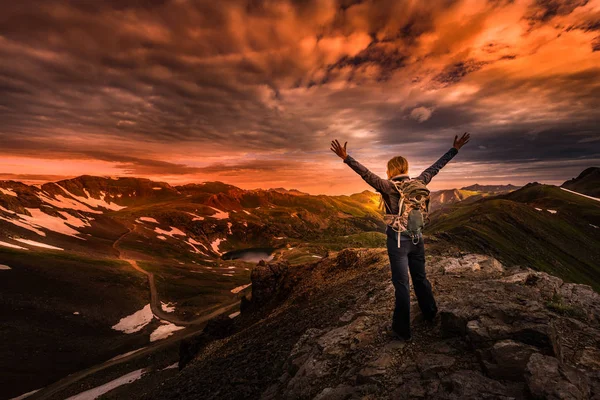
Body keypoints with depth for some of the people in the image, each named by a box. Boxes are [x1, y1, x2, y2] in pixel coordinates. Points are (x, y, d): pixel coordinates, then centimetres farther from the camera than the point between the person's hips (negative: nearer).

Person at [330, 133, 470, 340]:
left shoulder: (388, 187, -15)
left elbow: (367, 174, -27)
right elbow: (436, 167, 10)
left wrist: (345, 157, -32)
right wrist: (455, 149, 22)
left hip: (397, 241, -5)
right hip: (417, 238, 5)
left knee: (401, 284, 3)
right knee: (420, 277, 24)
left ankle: (402, 330, 15)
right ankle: (430, 312, 45)